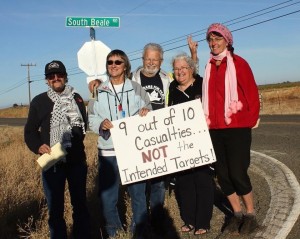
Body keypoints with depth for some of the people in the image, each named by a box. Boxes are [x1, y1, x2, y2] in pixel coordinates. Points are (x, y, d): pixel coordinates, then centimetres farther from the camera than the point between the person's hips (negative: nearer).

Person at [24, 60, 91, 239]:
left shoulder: (76, 99, 6)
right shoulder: (39, 101, 1)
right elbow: (30, 131, 2)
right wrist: (38, 146, -16)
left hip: (76, 161, 2)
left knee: (80, 204, 13)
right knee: (55, 208, 4)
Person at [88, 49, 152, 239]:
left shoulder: (136, 88, 5)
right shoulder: (99, 91, 5)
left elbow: (148, 112, 8)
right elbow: (91, 118, 5)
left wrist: (146, 113, -15)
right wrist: (100, 124, -16)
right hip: (108, 150, 0)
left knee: (138, 192, 8)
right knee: (107, 194, 5)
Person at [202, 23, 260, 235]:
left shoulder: (238, 63, -4)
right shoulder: (210, 66, 11)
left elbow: (252, 93, -5)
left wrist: (250, 120, -6)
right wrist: (208, 119, 6)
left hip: (237, 127, -5)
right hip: (215, 128, 5)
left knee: (237, 172, -6)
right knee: (222, 174, 7)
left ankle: (251, 215, 15)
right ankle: (237, 214, 23)